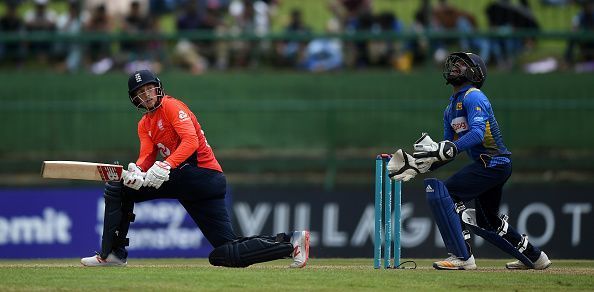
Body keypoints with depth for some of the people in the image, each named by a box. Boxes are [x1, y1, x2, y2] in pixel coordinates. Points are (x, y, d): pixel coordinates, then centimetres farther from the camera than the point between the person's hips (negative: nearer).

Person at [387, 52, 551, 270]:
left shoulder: (474, 97, -10)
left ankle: (462, 257, -20)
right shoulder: (451, 108, 20)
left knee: (441, 191, -19)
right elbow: (450, 148, 20)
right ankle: (534, 257, 39)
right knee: (485, 221, 23)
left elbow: (477, 133, -25)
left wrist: (447, 149, -36)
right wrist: (420, 165, 7)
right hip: (489, 165, 10)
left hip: (494, 162, -10)